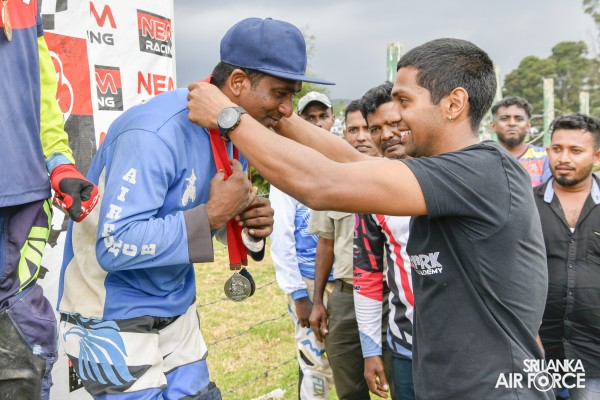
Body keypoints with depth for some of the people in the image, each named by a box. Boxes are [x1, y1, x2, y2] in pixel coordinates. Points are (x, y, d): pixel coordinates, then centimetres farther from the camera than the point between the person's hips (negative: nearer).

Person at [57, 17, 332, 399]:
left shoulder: (234, 129, 0)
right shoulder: (155, 133, -27)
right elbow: (115, 244, -31)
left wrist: (248, 217, -11)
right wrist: (212, 214, -29)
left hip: (177, 309, 8)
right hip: (115, 319, -8)